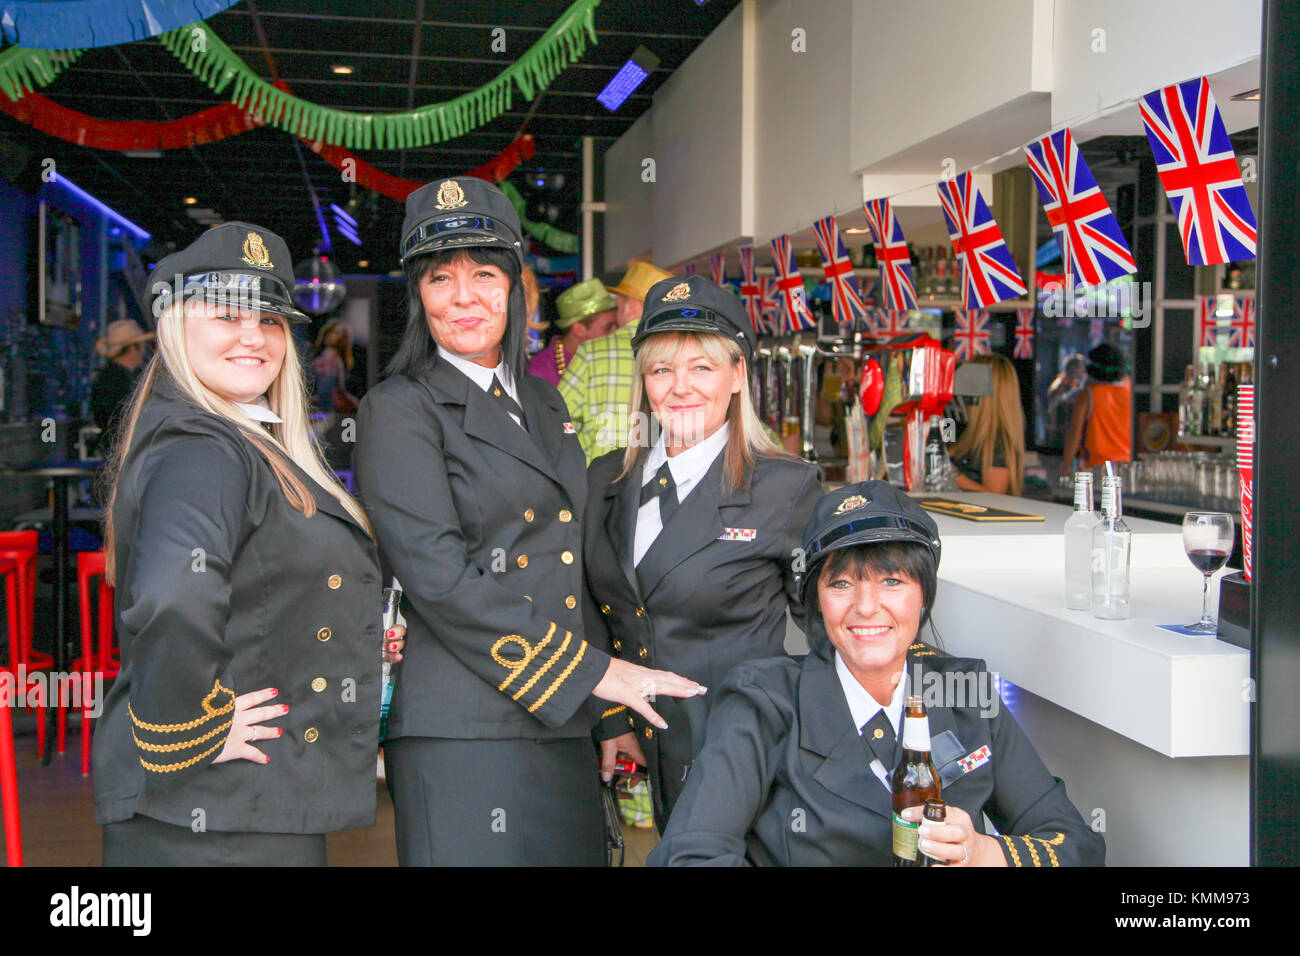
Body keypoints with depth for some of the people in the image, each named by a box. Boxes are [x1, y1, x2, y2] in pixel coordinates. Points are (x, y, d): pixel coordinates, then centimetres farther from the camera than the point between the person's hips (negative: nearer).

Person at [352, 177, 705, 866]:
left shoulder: (543, 403, 18)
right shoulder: (397, 409, -4)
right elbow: (439, 577, -15)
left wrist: (609, 713, 16)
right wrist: (594, 672, -14)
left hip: (565, 729, 6)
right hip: (463, 733, -6)